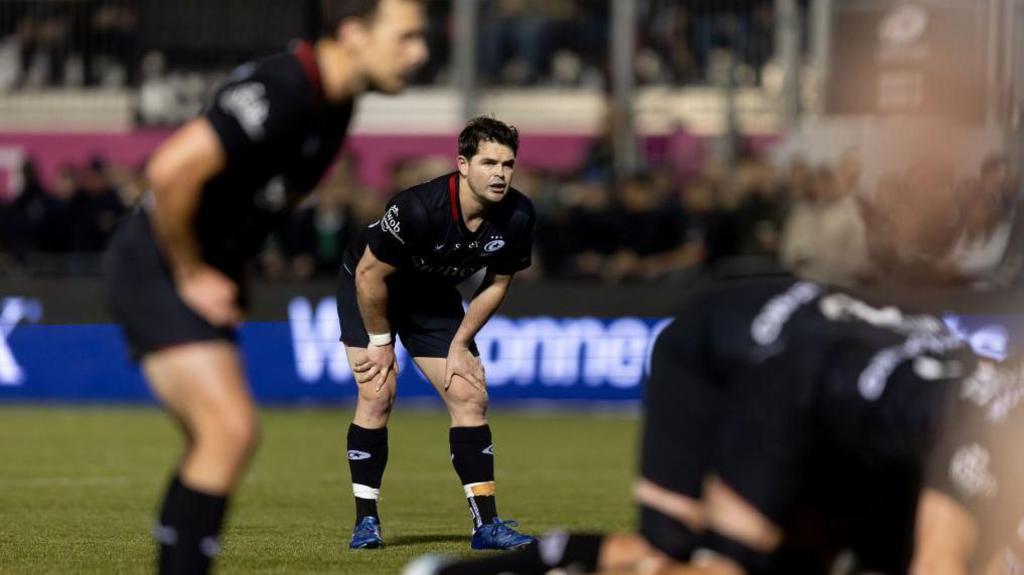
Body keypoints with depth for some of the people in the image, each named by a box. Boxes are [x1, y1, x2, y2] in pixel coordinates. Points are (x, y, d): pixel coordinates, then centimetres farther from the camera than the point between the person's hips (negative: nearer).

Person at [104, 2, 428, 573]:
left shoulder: (333, 103, 7)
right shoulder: (283, 92, -25)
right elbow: (172, 170, -32)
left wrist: (230, 273, 14)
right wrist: (191, 274, -19)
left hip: (205, 274, 10)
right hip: (160, 268, -10)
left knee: (218, 442, 12)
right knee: (231, 430, -18)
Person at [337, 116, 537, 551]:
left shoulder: (517, 217, -21)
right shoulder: (419, 208, -37)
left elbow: (497, 284, -4)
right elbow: (371, 275, -25)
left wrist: (459, 345, -5)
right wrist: (380, 343, -16)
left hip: (434, 298, 5)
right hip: (368, 287, -5)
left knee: (469, 397, -5)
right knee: (378, 394, -17)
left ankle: (486, 524, -2)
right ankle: (366, 521, -7)